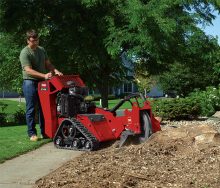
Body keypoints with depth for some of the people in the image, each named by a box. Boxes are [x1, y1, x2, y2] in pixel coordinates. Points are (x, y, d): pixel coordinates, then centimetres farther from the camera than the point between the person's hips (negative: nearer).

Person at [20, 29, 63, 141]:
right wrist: (44, 75, -31)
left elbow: (48, 64, 16)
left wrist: (55, 71, -4)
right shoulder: (25, 53, -11)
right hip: (30, 82, -7)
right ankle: (32, 133, 1)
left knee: (44, 108, 9)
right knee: (31, 109, -3)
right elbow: (28, 70, -21)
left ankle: (44, 132, 16)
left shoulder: (42, 50, 12)